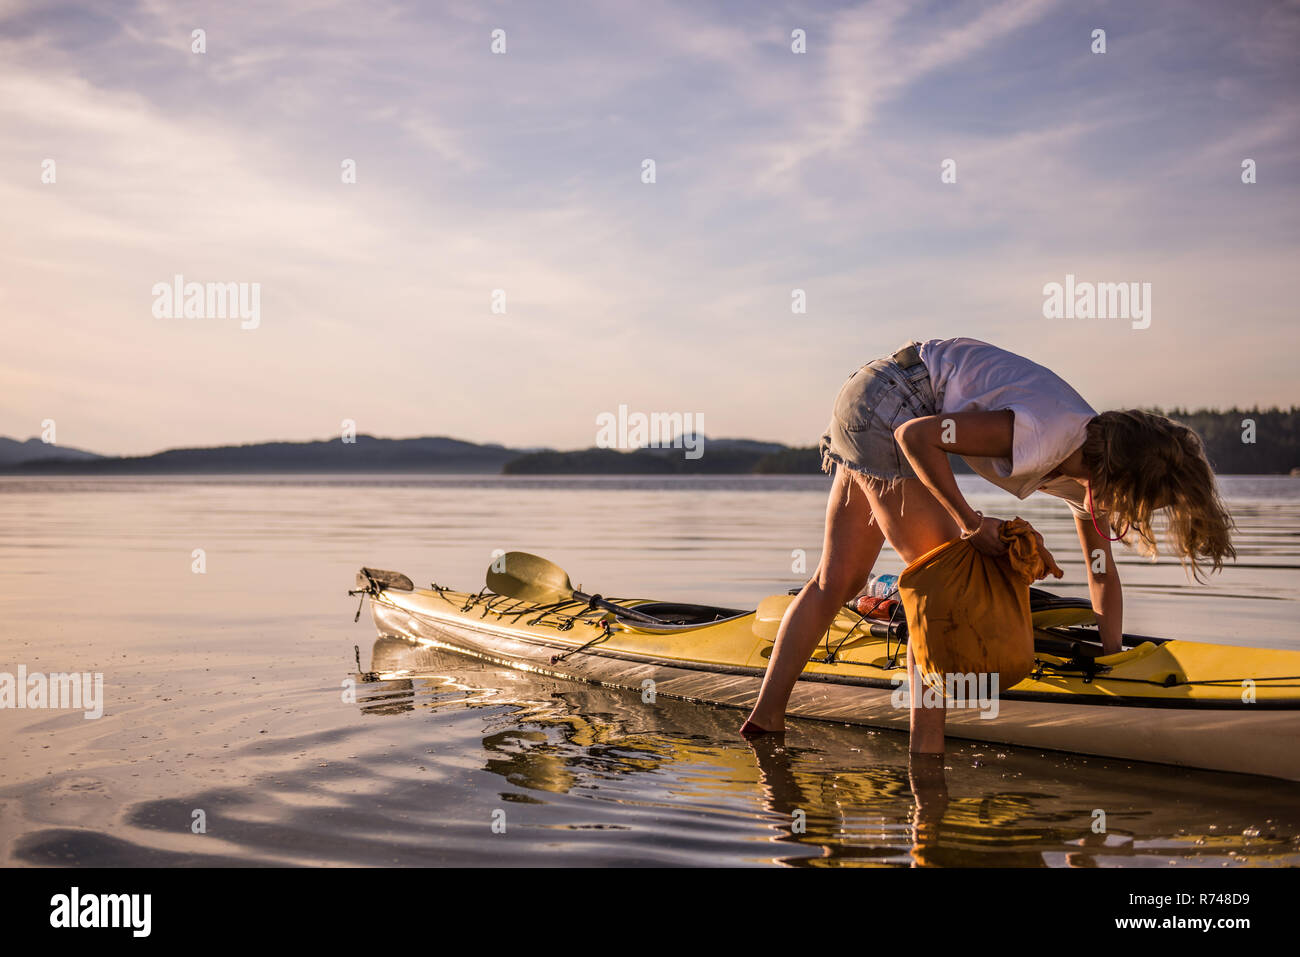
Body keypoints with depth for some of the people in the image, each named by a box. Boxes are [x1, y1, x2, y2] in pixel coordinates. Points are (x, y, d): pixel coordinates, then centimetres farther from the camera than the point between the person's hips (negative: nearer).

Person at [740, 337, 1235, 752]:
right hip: (885, 402, -9)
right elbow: (916, 435, -26)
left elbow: (1103, 576, 8)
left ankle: (766, 715, 15)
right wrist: (970, 521, -19)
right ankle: (925, 749, -3)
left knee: (837, 582, 10)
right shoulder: (1051, 435, -28)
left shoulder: (1094, 466, -1)